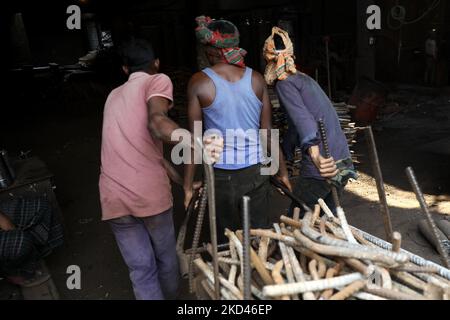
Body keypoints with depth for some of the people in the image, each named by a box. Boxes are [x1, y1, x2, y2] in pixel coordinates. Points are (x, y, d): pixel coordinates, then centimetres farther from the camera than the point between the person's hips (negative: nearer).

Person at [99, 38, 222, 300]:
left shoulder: (114, 96, 21)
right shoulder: (158, 80, 0)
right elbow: (157, 123, -24)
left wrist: (184, 183, 22)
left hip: (113, 198, 5)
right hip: (150, 192, -5)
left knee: (141, 269, 13)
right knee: (166, 257, 21)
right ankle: (170, 297, 43)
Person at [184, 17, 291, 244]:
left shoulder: (199, 82, -8)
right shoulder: (256, 79, -1)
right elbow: (268, 131, 1)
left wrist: (188, 185, 0)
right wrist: (282, 171, 11)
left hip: (222, 176, -2)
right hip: (256, 172, 2)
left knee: (227, 241, 14)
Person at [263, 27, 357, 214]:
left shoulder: (284, 83, -4)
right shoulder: (306, 79, 22)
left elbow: (303, 119, -23)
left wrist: (315, 155, -36)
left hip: (323, 165, -8)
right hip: (344, 163, 8)